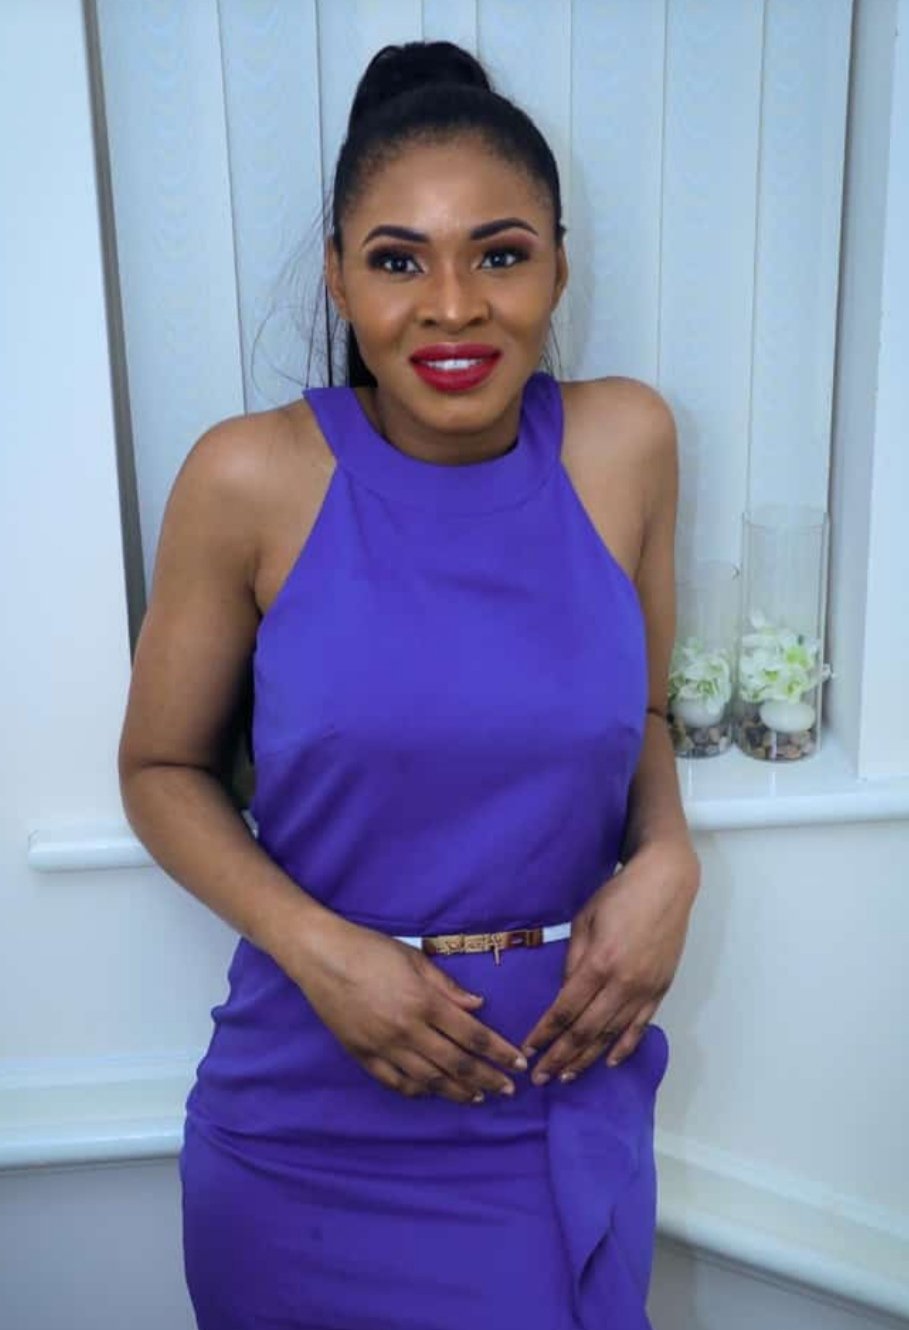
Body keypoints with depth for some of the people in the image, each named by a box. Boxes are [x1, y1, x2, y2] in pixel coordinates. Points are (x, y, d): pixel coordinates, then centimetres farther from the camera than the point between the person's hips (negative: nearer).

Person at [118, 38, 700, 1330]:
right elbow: (161, 766, -3)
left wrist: (667, 858, -12)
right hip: (317, 1113, -1)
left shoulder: (626, 444, -6)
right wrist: (317, 946, -16)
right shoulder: (251, 480, -13)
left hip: (567, 1094, 2)